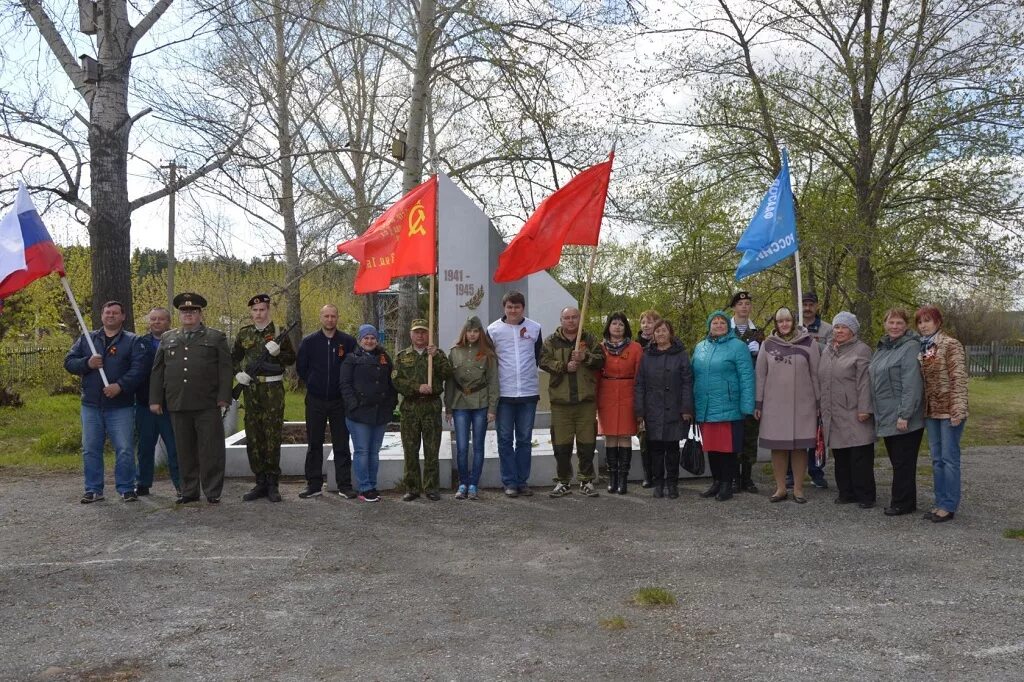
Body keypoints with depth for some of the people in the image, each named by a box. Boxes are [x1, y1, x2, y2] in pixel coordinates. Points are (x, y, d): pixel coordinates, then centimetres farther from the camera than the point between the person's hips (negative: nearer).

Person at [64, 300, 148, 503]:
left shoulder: (133, 341, 3)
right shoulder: (86, 339, 14)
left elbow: (138, 368, -9)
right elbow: (69, 361, 10)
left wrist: (120, 386, -20)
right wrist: (87, 363, -10)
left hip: (121, 406, -3)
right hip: (91, 405, 3)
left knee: (124, 449, -4)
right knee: (90, 449, 7)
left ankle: (126, 488, 7)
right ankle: (93, 489, 17)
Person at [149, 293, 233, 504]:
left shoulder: (216, 337, 8)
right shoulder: (167, 338, 17)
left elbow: (225, 369, 0)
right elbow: (157, 371, 15)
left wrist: (224, 397, -9)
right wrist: (155, 399, 7)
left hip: (208, 405, -3)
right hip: (177, 405, 3)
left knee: (211, 449, -2)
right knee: (185, 451, 8)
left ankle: (213, 492, 6)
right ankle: (189, 491, 17)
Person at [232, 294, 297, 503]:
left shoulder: (279, 332, 2)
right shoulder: (244, 333, 10)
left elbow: (292, 358, 3)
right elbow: (233, 358, 18)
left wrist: (277, 353, -16)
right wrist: (238, 373, -1)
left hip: (273, 390, -3)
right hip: (250, 389, 3)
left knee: (272, 437, -1)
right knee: (253, 437, 5)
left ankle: (272, 484, 7)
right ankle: (260, 482, 14)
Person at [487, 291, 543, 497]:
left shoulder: (534, 328, 4)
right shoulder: (493, 329, 0)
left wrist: (528, 373, 9)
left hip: (528, 392, 1)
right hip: (503, 393, -1)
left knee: (525, 440, 8)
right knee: (505, 440, 2)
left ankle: (523, 481, 15)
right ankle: (509, 482, 8)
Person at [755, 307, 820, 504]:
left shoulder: (808, 343, 3)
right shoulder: (768, 345, 6)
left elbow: (815, 374, 4)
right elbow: (760, 375, 8)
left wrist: (819, 402, 2)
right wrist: (758, 403, 5)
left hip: (802, 404, -1)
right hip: (774, 404, 1)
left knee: (800, 447, 2)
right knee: (777, 446, 4)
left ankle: (798, 489, 13)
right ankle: (780, 488, 14)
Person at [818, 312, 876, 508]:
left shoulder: (861, 350, -3)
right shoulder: (827, 350, 17)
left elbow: (864, 382, -11)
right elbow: (821, 381, 21)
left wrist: (864, 409, -17)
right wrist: (821, 407, 18)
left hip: (854, 414, -6)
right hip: (833, 414, 6)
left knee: (860, 456, -3)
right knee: (840, 456, 10)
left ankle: (865, 495, 5)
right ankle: (846, 492, 19)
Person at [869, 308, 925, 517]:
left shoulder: (910, 348, -12)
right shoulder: (881, 348, 14)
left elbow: (912, 386, -19)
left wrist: (904, 415, -22)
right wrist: (873, 410, 18)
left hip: (902, 419, -8)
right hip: (886, 418, 8)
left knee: (903, 462, -1)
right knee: (896, 460, 15)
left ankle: (902, 503, 8)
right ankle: (900, 498, 24)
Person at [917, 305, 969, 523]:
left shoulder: (951, 345, -8)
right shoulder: (922, 348, 12)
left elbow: (959, 379, -14)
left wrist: (958, 410, -20)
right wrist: (922, 410, 11)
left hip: (949, 411, -7)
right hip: (931, 411, 7)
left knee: (949, 458, -2)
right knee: (937, 459, 11)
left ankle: (949, 506, 4)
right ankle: (940, 503, 18)